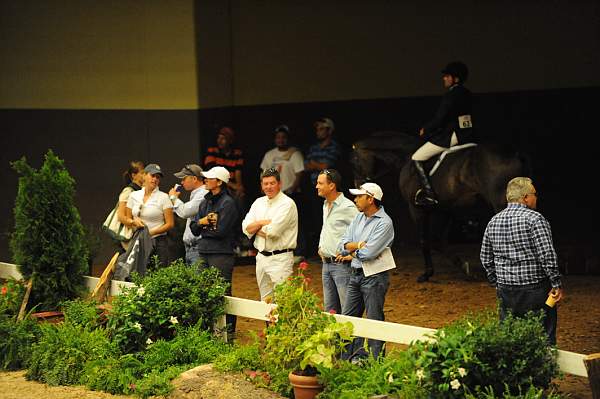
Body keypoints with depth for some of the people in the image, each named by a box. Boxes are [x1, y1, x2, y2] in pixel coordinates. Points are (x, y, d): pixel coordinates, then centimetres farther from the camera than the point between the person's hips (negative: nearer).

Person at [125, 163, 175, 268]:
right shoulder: (134, 195, 9)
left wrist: (151, 232, -13)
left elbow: (170, 224, -3)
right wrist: (134, 222, -6)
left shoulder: (163, 197, -2)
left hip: (158, 242, -3)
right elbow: (127, 220, 17)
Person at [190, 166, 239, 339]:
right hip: (203, 252, 8)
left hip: (221, 254, -7)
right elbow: (194, 228, 11)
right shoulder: (206, 202, 15)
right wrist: (202, 221, -9)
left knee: (223, 293, -3)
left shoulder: (228, 203, -9)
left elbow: (220, 231, -17)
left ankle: (229, 330, 3)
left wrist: (203, 226, -2)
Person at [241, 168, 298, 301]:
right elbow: (246, 227, 4)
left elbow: (274, 230, -18)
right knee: (265, 300, 12)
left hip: (280, 259, -7)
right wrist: (264, 222, -10)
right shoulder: (259, 202, 13)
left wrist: (256, 228, -3)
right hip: (262, 256, 7)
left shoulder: (287, 204, -9)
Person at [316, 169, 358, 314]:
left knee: (348, 311, -8)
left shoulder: (347, 207, -15)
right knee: (329, 309, 13)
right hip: (326, 264, 9)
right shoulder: (325, 205, 14)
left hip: (342, 264, -9)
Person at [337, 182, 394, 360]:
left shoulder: (384, 223, -15)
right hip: (355, 274, 8)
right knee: (348, 317, 10)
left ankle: (376, 361, 5)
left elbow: (369, 253, -22)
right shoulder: (359, 217, 10)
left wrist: (351, 255, -5)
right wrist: (358, 245, -13)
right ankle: (355, 356, 18)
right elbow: (343, 243, 6)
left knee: (374, 320, -2)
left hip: (373, 277, -8)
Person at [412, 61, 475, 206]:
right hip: (466, 135, 10)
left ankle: (430, 194, -11)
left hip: (450, 137, -10)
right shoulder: (466, 94, 12)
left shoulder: (451, 95, -16)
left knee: (416, 158, -3)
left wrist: (425, 130, 0)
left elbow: (439, 119, -18)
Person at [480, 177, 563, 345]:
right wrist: (557, 285, -9)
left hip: (506, 291, 6)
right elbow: (547, 255, -17)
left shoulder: (493, 222, 8)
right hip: (535, 290, -6)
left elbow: (485, 258, 15)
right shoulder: (534, 219, -11)